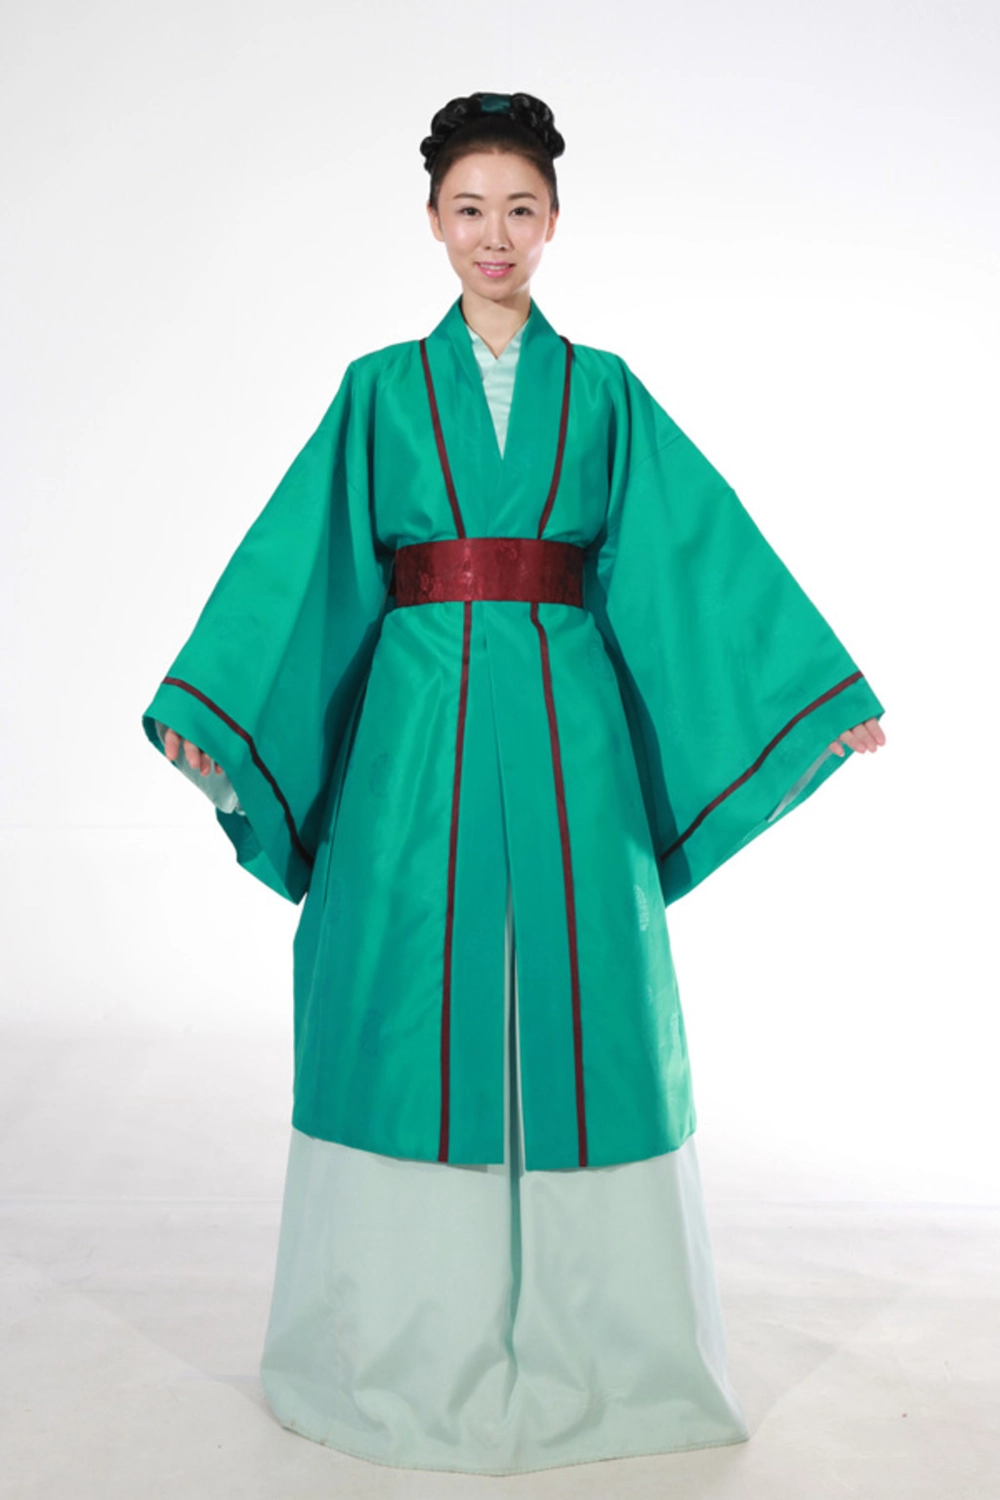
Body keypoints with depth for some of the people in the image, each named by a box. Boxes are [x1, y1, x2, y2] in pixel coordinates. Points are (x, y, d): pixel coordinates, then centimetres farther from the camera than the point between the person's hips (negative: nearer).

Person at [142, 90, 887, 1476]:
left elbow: (713, 546, 7)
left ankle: (587, 1342, 20)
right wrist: (199, 709, -8)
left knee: (579, 1010, 3)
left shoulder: (603, 390, 11)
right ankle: (410, 1345, 20)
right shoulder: (381, 387, 9)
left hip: (566, 729, 1)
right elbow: (291, 557, 2)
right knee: (411, 1009, 2)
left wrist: (831, 691, 2)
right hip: (418, 725, 0)